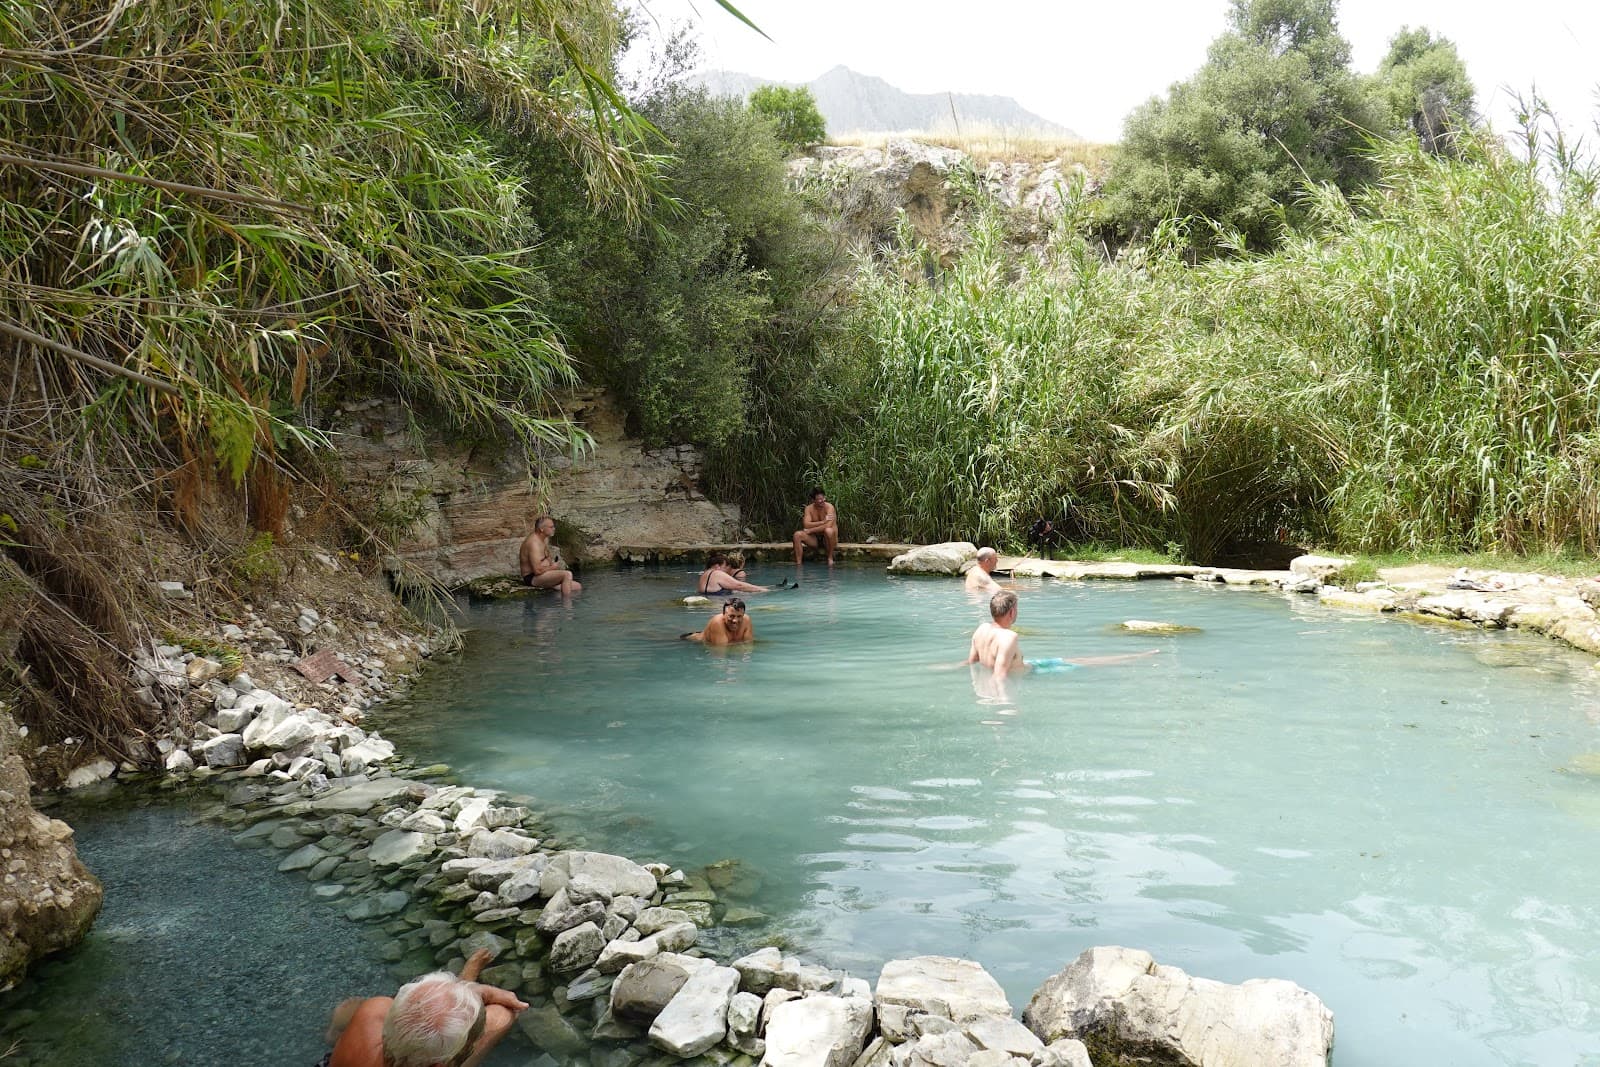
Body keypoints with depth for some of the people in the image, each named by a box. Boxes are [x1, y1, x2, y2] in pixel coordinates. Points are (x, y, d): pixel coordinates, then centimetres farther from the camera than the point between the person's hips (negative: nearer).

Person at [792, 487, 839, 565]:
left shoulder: (829, 507, -13)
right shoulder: (809, 508, -2)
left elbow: (828, 526, -28)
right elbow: (806, 525, -16)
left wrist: (810, 530, -21)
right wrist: (823, 521, -26)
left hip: (827, 540, -4)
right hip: (815, 540, 4)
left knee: (828, 530, -36)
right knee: (797, 534, -18)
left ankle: (830, 558, -17)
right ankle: (798, 563, -19)